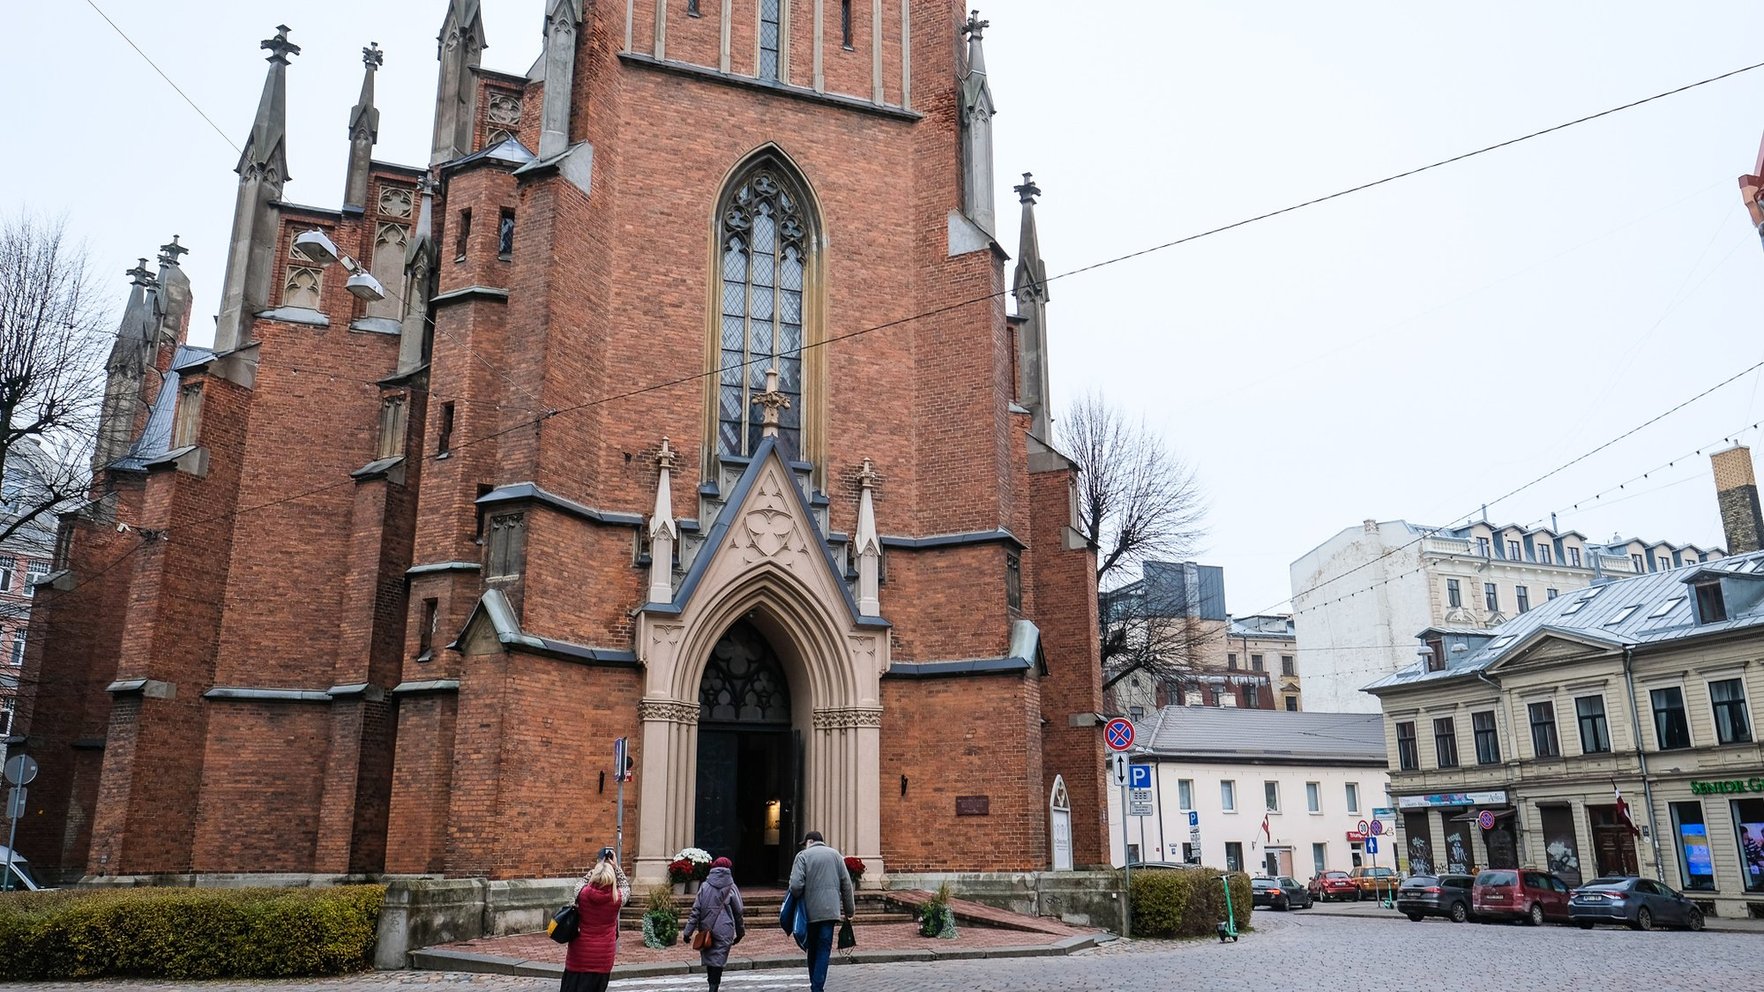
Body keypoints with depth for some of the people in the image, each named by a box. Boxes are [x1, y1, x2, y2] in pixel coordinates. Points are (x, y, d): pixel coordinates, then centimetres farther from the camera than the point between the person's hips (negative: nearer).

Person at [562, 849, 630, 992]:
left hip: (579, 954, 0)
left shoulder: (582, 893, -12)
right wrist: (615, 866, 14)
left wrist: (599, 866, 16)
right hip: (603, 957, 0)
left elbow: (583, 881, 13)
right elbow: (626, 887, 12)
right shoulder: (617, 898, -12)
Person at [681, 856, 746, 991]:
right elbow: (738, 913, 3)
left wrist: (688, 932, 0)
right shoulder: (731, 888, -2)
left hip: (706, 930, 2)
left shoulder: (705, 886, 2)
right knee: (718, 961, 1)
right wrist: (740, 933, 15)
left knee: (709, 959, 15)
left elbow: (696, 910, -2)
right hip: (724, 932, -2)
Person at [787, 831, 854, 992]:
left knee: (812, 949, 14)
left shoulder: (803, 855, -1)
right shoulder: (835, 855, 10)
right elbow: (846, 884, 9)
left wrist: (797, 900, 7)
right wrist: (850, 909, 15)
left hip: (810, 911, -1)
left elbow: (796, 885, -13)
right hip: (830, 910, 1)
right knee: (824, 950, 0)